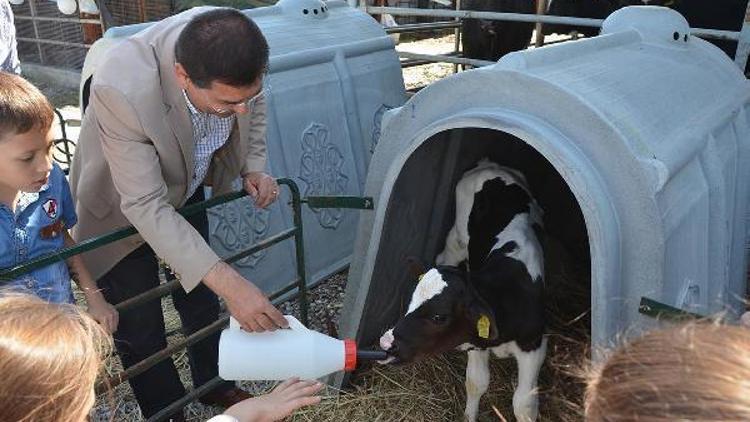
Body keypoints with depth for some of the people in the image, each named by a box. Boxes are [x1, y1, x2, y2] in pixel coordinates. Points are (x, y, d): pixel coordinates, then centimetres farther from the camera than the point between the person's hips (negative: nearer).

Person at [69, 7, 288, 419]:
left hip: (186, 189, 5)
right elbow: (146, 207, -39)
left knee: (200, 296, 21)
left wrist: (253, 166, -15)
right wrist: (229, 283, -44)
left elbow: (252, 104, -3)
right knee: (139, 328, 6)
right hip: (123, 209, -5)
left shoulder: (227, 48, -28)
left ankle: (214, 384, 45)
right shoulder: (122, 89, -43)